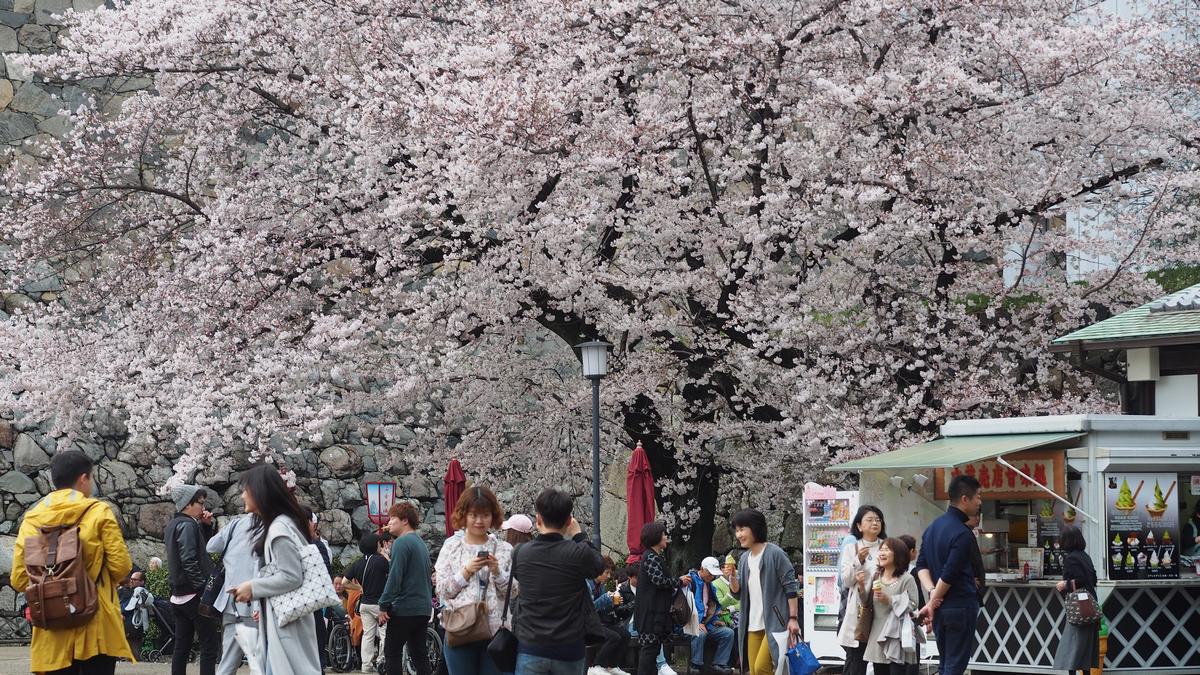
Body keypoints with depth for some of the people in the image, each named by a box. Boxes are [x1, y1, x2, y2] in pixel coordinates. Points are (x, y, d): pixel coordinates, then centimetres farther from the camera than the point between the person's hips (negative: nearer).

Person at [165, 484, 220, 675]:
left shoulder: (173, 525, 15)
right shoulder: (187, 525, -14)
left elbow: (205, 546, 24)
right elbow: (189, 561, -23)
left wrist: (207, 525, 10)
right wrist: (204, 587, -18)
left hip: (179, 595, 9)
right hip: (194, 595, -9)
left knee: (182, 646, 9)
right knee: (210, 646, -8)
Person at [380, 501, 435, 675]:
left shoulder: (402, 543, -12)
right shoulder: (421, 542, 15)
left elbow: (395, 577, -18)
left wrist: (383, 605, -15)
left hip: (404, 609, -8)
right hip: (423, 608, 8)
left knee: (392, 653, -2)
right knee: (419, 654, 9)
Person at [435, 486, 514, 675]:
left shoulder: (504, 549, 6)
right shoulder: (451, 547, 5)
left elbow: (514, 592, 3)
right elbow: (442, 591, 1)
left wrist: (497, 572, -12)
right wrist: (466, 571, -10)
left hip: (495, 631, 0)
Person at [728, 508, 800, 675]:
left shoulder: (775, 554, -9)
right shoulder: (744, 558, 12)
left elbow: (791, 587, -9)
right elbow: (739, 594, 15)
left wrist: (793, 618, -14)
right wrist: (731, 578, -5)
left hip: (775, 623, -7)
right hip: (753, 624, 7)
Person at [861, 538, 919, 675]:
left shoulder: (906, 579, -7)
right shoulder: (875, 577, 10)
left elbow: (913, 605, -10)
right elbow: (865, 604, 9)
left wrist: (889, 600, -16)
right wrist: (861, 588, -9)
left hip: (896, 638, -6)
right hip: (877, 635, 6)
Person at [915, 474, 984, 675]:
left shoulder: (933, 527, 12)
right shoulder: (962, 533, -17)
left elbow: (921, 566, 9)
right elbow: (949, 574, -20)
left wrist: (931, 592, -4)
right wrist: (932, 603, -9)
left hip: (940, 609, 8)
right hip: (961, 606, -8)